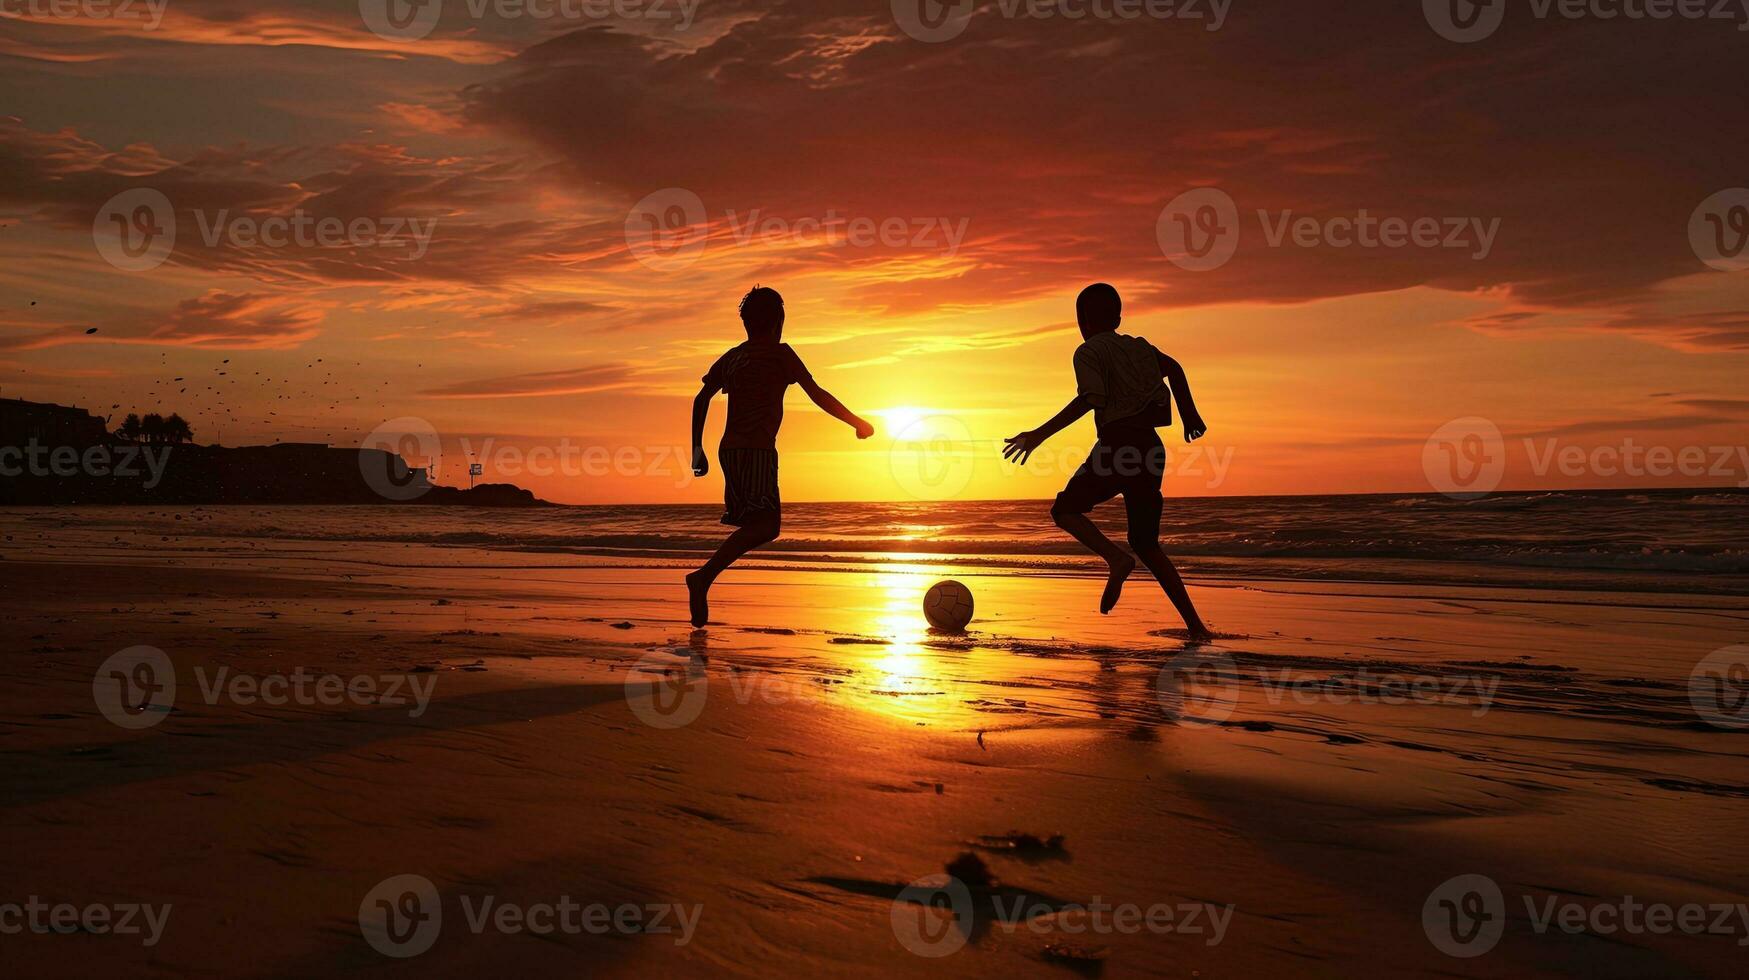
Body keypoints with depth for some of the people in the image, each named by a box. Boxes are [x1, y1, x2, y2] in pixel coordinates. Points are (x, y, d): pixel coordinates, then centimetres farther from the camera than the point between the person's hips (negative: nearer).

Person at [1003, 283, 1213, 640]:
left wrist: (1040, 434, -18)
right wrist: (1190, 415, 16)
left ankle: (1116, 558, -18)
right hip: (1151, 446, 7)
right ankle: (1195, 624, 2)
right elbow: (1173, 368, 9)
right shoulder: (1138, 346, 21)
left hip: (1117, 443, -7)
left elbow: (1091, 398, -14)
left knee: (1065, 509, 9)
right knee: (1146, 543, 13)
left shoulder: (1088, 352, 0)